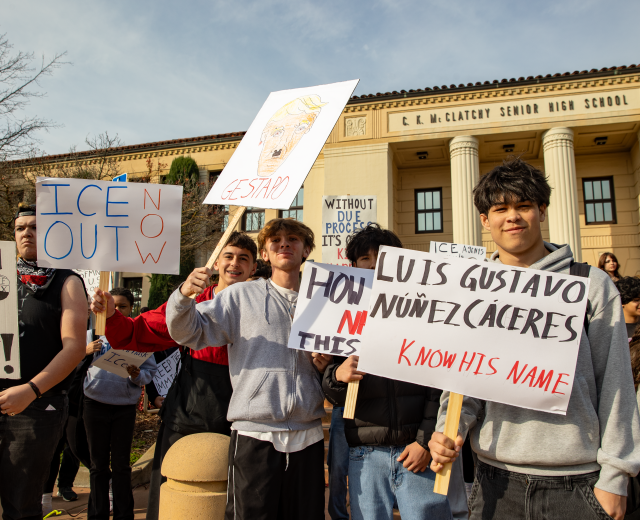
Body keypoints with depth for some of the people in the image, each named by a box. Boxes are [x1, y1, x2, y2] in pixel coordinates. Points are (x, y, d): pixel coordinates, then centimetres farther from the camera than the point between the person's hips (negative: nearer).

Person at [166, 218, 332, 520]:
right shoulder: (242, 296, 4)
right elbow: (189, 333, -2)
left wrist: (328, 366, 1)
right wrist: (184, 296, -20)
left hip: (308, 436, 4)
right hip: (255, 435, -3)